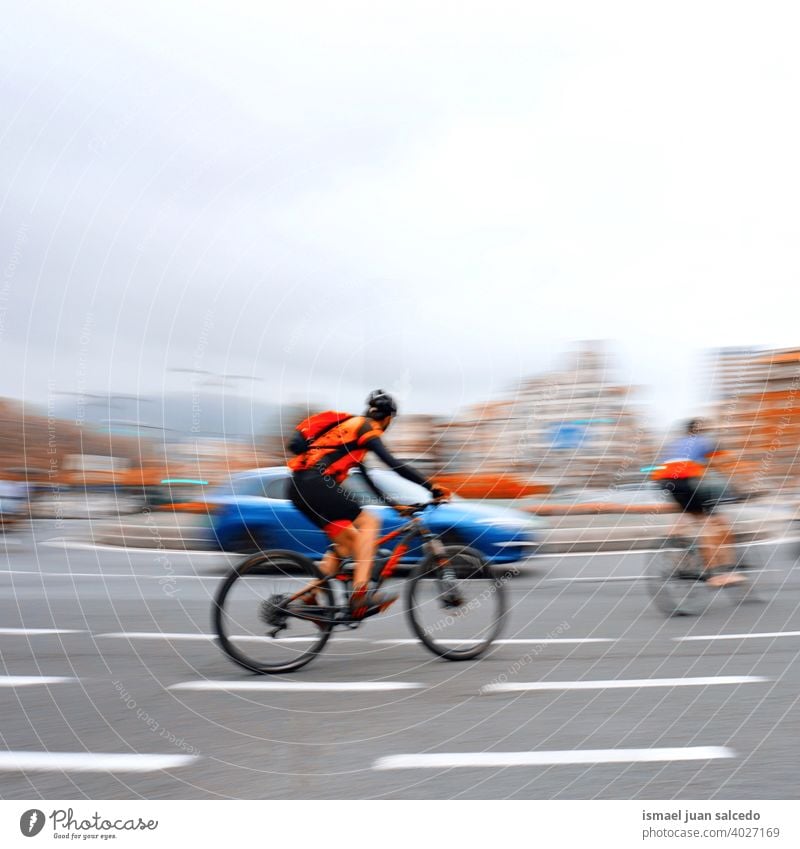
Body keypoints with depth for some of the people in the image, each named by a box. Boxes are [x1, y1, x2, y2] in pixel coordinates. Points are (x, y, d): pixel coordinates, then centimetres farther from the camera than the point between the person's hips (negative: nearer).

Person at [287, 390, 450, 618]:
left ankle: (311, 597, 12)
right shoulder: (366, 428, 0)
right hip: (315, 483, -10)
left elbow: (366, 478, 32)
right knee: (369, 522, -11)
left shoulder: (351, 428, 28)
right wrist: (431, 487, -12)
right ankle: (361, 595, -22)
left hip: (299, 487, 10)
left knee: (349, 539, 16)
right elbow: (394, 464, -12)